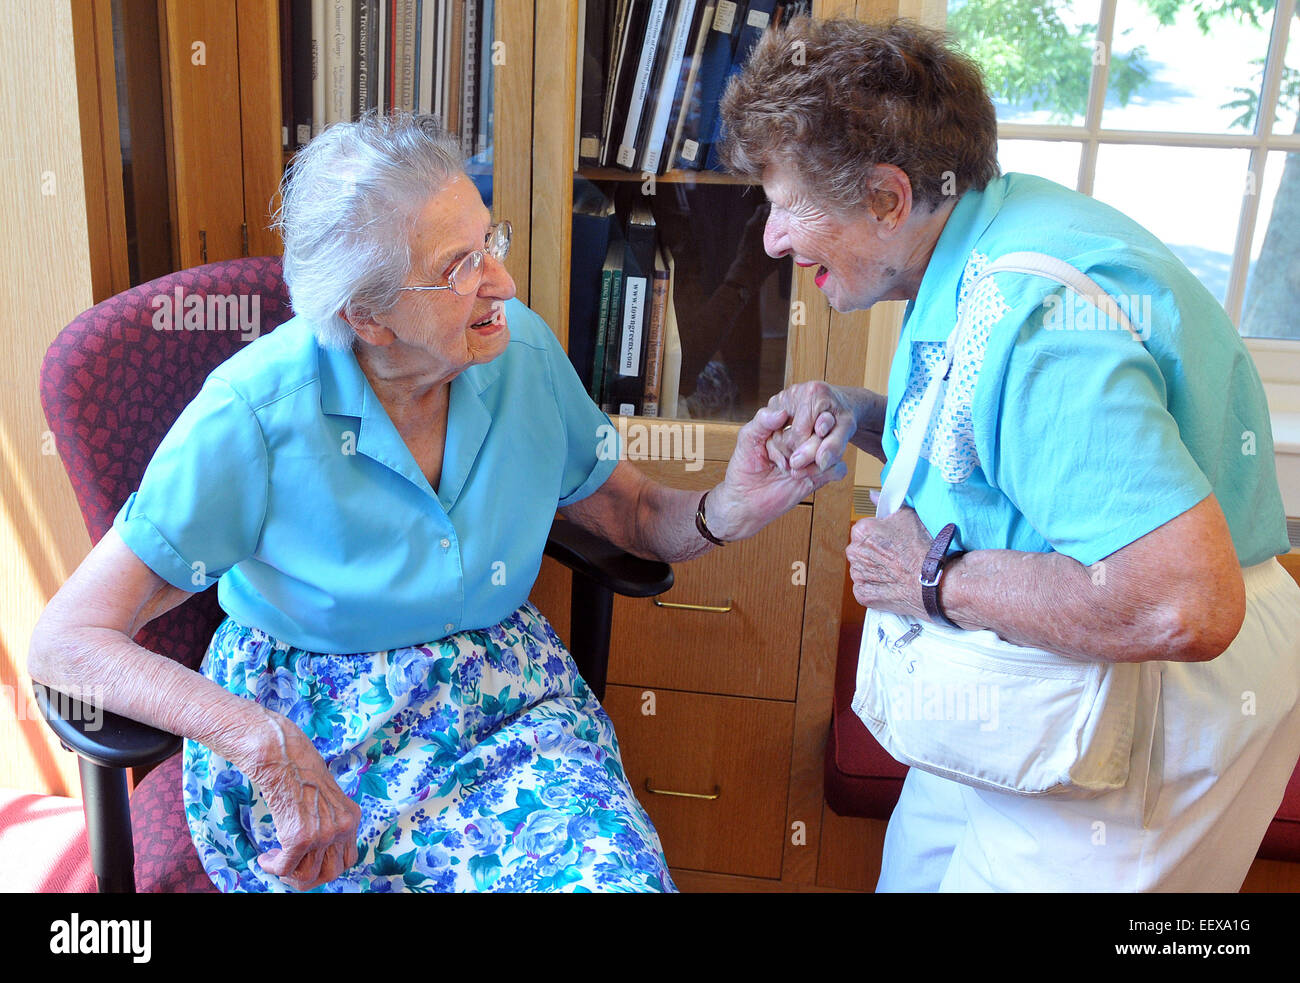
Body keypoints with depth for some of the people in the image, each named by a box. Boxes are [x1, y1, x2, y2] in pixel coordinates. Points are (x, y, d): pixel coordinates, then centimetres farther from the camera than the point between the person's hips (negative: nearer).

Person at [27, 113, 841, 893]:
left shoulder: (523, 350, -7)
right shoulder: (259, 414, -19)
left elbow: (635, 516, 5)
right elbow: (69, 641, -18)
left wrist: (727, 509, -17)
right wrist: (267, 743, -31)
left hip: (508, 695, 3)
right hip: (313, 734, -2)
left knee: (619, 874, -22)